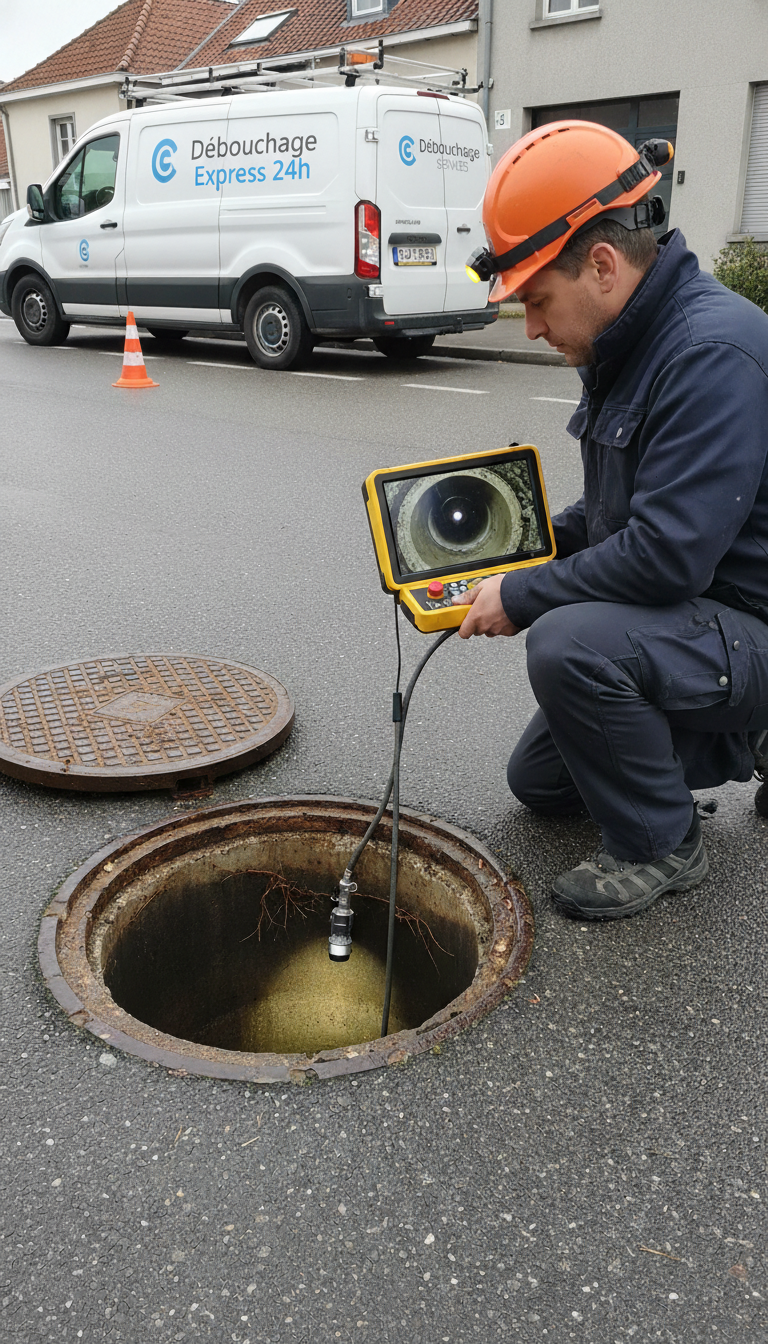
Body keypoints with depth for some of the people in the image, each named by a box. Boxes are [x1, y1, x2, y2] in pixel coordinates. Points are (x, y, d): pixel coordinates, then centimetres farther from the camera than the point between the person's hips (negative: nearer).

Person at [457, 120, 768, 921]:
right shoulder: (631, 346, 5)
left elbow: (670, 553, -33)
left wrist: (523, 596, -21)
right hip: (685, 615, 10)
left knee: (568, 642, -36)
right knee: (539, 783, 17)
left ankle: (659, 846, -11)